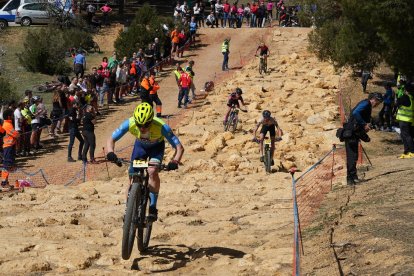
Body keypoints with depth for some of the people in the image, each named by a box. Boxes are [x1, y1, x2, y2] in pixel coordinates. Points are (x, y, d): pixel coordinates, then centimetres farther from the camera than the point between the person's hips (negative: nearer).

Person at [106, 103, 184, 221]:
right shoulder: (130, 123, -35)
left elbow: (179, 147, -35)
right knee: (132, 178, -5)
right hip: (140, 145, 2)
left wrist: (175, 161, -54)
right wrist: (110, 153, -45)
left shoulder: (161, 127, -40)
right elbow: (111, 140, -24)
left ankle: (153, 207, -18)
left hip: (157, 146, -2)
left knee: (152, 171, -28)